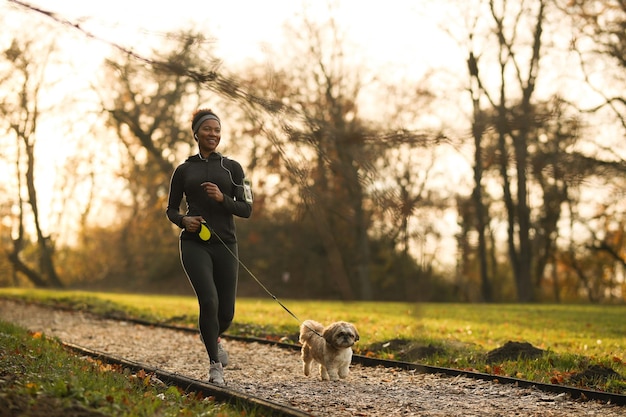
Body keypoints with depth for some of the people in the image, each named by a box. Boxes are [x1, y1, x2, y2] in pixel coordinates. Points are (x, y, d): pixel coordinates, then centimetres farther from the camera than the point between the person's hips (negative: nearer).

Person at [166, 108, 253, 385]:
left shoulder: (232, 168, 8)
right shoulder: (184, 170, 9)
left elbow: (246, 209, 3)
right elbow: (171, 209, 14)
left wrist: (222, 198, -15)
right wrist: (183, 220, -8)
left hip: (225, 245, 2)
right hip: (194, 244, -1)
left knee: (226, 312, 1)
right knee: (209, 300, -21)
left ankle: (213, 337, 38)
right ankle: (215, 365, -7)